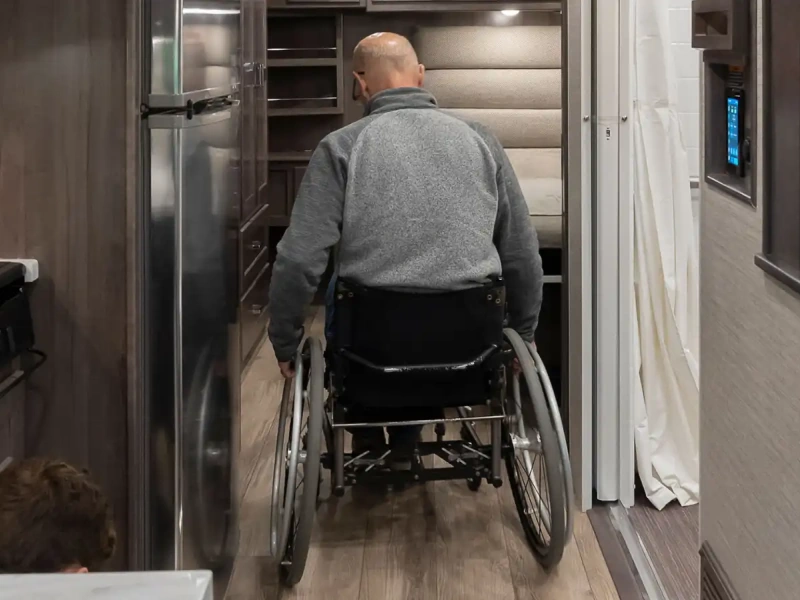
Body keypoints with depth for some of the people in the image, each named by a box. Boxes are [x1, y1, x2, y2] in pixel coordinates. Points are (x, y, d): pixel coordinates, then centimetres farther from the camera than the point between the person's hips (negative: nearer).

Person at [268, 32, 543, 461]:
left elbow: (299, 261, -9)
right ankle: (406, 441, 44)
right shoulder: (480, 140, 5)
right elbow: (523, 255, 9)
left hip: (371, 344, -2)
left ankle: (367, 443, 38)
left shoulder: (340, 147, -5)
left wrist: (285, 346, 6)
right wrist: (523, 333, 24)